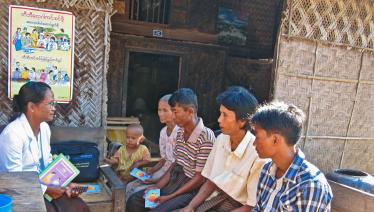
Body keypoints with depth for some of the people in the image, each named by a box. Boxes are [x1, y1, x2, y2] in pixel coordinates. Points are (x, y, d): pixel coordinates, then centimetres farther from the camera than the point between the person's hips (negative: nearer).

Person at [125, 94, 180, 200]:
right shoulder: (163, 132, 8)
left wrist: (158, 179, -16)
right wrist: (153, 169, 0)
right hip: (163, 172, 8)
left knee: (138, 191, -16)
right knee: (130, 187, -2)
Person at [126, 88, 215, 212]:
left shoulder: (206, 137, -21)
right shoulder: (180, 132, 5)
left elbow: (200, 178, -19)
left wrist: (169, 197, -18)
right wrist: (157, 186, 2)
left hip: (191, 190, -8)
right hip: (174, 181, 8)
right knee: (134, 201, 0)